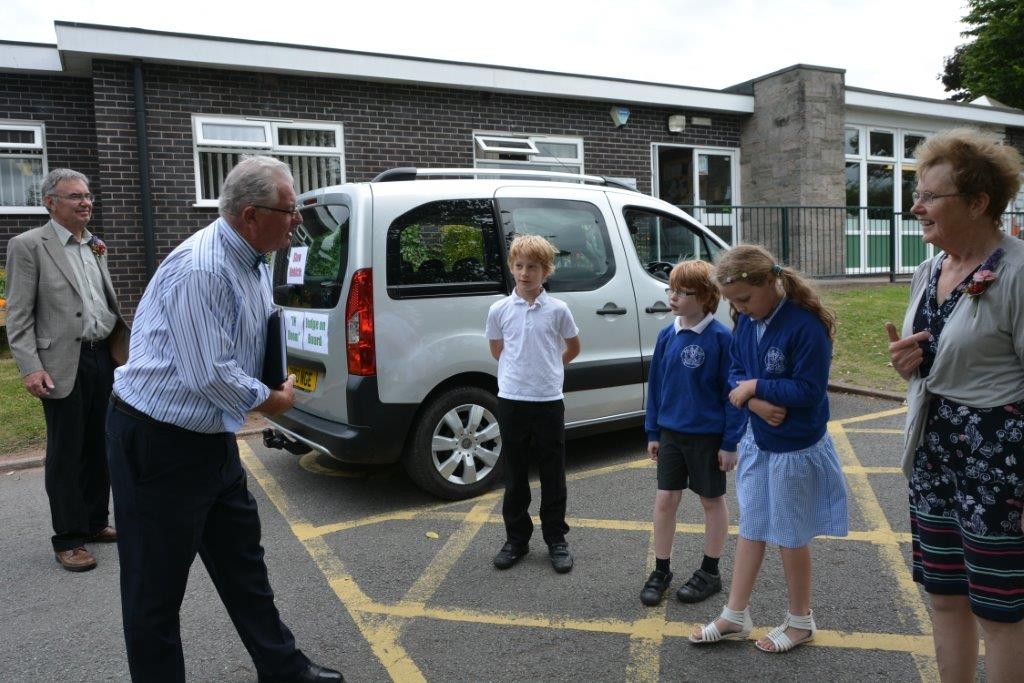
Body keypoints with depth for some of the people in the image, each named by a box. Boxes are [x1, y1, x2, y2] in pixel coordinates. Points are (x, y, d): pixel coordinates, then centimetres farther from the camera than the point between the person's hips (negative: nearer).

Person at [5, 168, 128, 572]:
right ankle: (67, 540, 15)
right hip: (64, 365, -6)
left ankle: (96, 523, 29)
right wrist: (31, 368, -17)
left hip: (103, 358, 6)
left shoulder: (95, 246, 13)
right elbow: (18, 316, -9)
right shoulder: (28, 245, -6)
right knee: (65, 454, 3)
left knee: (99, 447, 14)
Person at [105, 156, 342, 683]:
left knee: (242, 561, 19)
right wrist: (271, 400, -10)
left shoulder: (251, 261, 5)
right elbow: (209, 375, -26)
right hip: (157, 442, -10)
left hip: (211, 438, 10)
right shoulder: (200, 270, -25)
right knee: (156, 586, 6)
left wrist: (273, 388, 3)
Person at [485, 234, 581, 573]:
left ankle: (556, 539, 23)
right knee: (515, 475, 11)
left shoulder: (558, 309, -4)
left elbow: (573, 348, 11)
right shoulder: (499, 309, -1)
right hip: (511, 400, 1)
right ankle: (516, 538, 25)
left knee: (553, 475, 9)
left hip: (548, 401, -1)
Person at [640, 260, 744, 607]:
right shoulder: (667, 336, 0)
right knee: (664, 500, 8)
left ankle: (710, 572, 29)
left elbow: (733, 391, -12)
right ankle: (661, 571, 24)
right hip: (671, 433, 4)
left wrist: (730, 442, -12)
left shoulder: (721, 338, -15)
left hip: (708, 436, -4)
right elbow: (656, 385, 7)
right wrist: (653, 432, 7)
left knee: (712, 501, 13)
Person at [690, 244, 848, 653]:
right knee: (750, 527, 15)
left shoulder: (806, 324, -22)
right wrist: (754, 401, -18)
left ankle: (800, 621, 32)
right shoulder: (745, 321, -1)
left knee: (790, 535, 9)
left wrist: (755, 386, -18)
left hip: (795, 448, -7)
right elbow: (736, 373, 2)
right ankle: (735, 617, 27)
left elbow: (809, 390, -23)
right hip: (757, 440, 7)